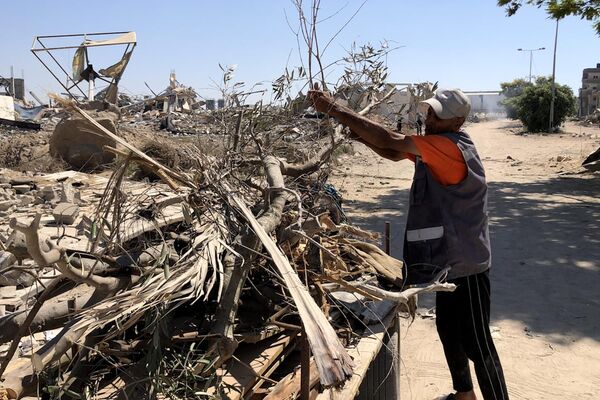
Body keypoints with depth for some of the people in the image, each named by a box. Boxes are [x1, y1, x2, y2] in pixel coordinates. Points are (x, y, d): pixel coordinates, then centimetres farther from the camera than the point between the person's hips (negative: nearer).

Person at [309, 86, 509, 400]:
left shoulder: (452, 148, -25)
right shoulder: (434, 147, 6)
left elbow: (390, 140, -30)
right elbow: (394, 153, 8)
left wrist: (334, 109, -27)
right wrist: (360, 135, -11)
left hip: (466, 267, -10)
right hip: (449, 261, 10)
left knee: (476, 343, 1)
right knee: (447, 330, 22)